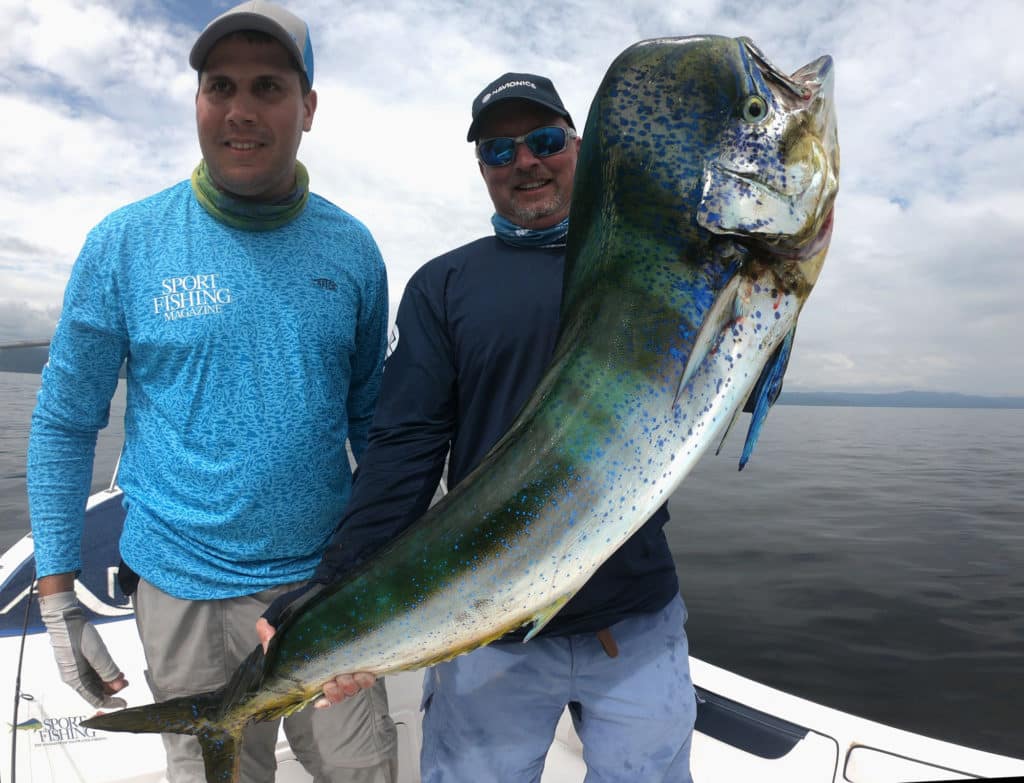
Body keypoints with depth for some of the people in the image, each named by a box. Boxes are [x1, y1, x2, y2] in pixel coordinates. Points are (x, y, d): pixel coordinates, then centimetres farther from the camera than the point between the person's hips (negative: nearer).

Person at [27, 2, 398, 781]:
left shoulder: (351, 248, -1)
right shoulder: (125, 244, -7)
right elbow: (64, 425, 0)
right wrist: (57, 598, -2)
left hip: (328, 575, 2)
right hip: (187, 589, -1)